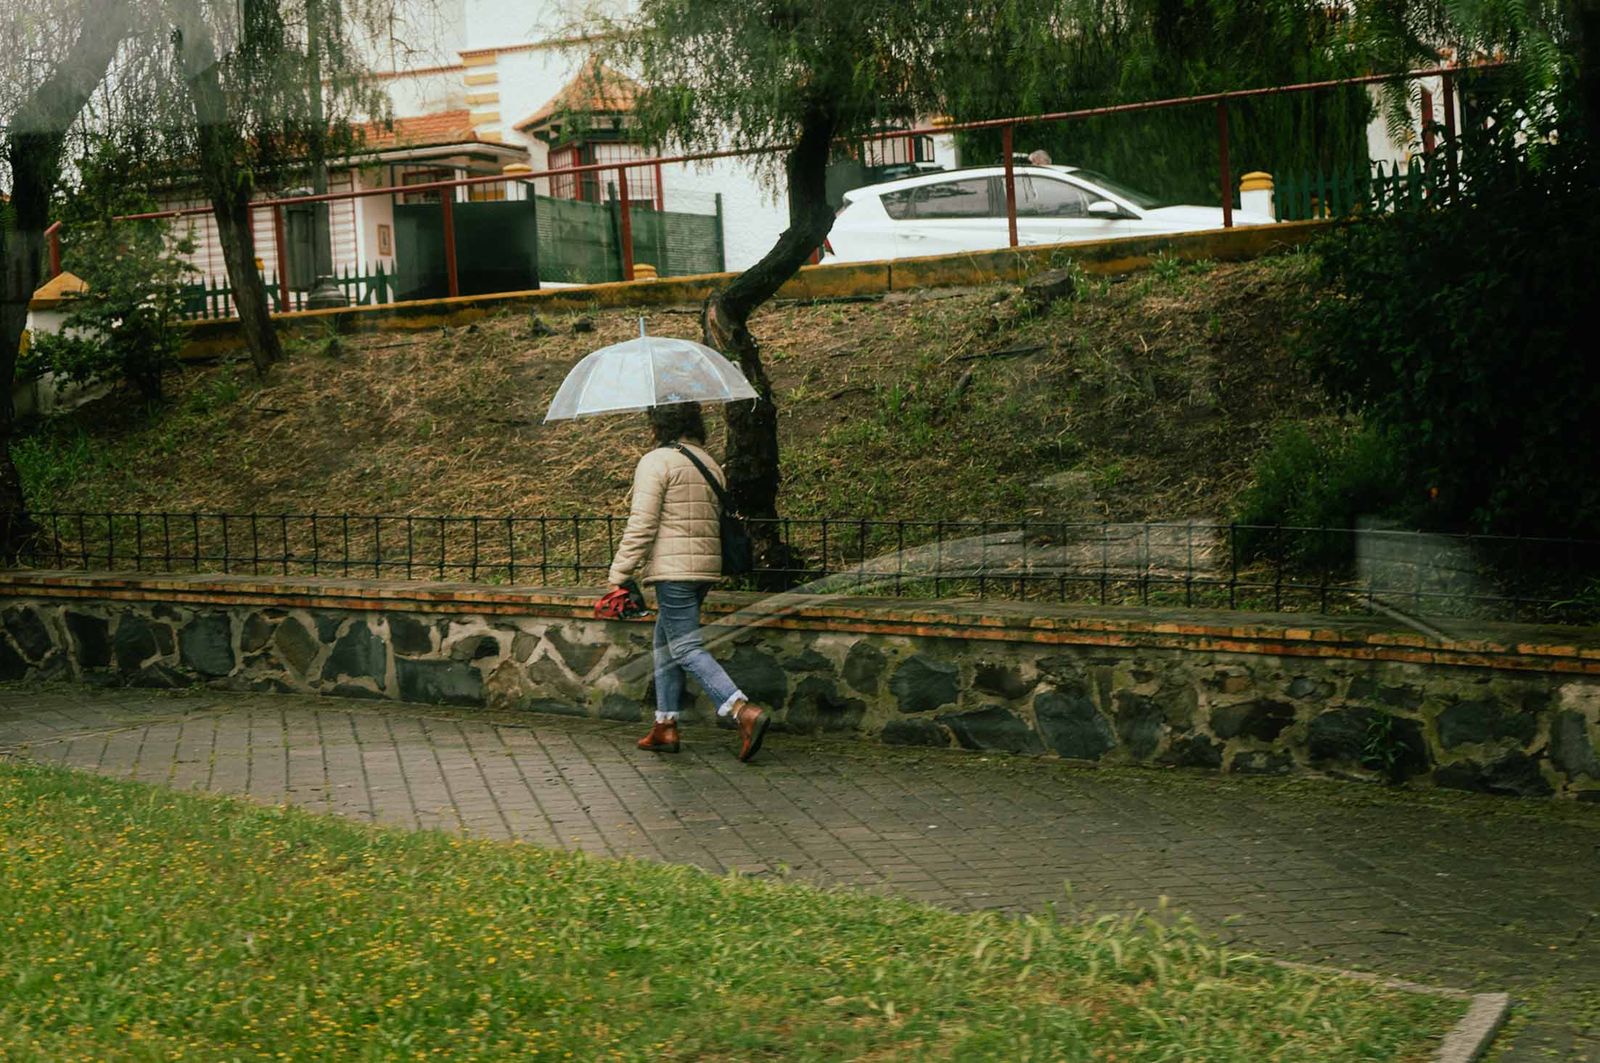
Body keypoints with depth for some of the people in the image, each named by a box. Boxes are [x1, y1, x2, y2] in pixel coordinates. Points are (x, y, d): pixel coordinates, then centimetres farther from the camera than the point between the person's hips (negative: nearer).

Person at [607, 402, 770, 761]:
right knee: (665, 642, 18)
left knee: (687, 648, -9)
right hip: (707, 566, 8)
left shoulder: (656, 462, -8)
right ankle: (665, 726, 19)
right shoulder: (711, 464, 17)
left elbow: (642, 525, -15)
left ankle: (745, 712, -23)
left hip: (673, 568, -8)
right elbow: (720, 521, 18)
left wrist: (619, 576, -12)